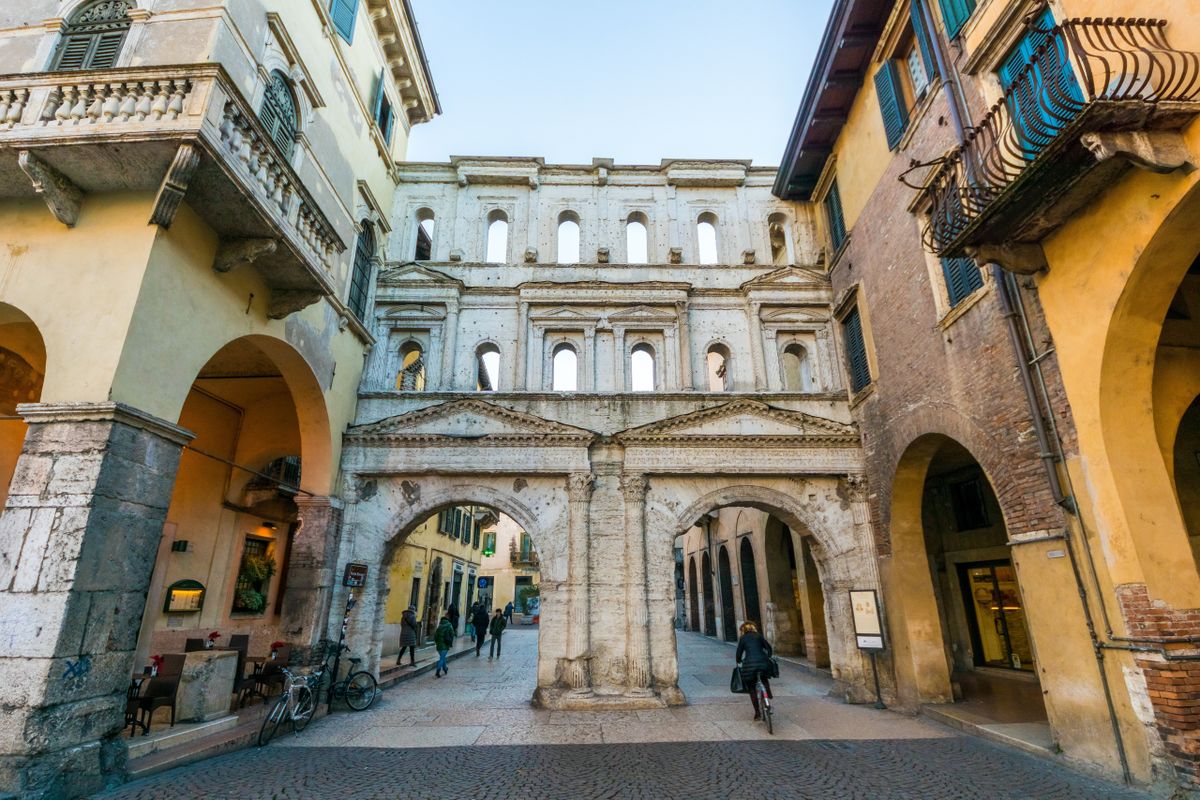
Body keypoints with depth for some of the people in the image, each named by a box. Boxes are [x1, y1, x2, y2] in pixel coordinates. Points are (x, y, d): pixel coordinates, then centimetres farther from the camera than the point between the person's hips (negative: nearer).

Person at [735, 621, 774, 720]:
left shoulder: (742, 638, 11)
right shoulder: (759, 636, 16)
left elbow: (738, 653, 9)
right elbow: (769, 648, 11)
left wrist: (739, 662, 27)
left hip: (749, 664, -2)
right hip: (763, 662, 2)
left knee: (751, 688, 12)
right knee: (764, 678, 33)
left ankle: (757, 712, 10)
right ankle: (768, 693, 10)